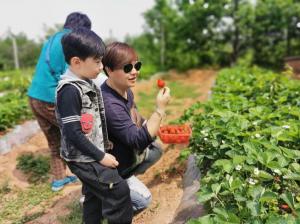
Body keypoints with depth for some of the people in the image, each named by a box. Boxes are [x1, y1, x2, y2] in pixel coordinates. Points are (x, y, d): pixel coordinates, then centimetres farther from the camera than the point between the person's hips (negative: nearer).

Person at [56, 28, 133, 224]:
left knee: (95, 196, 20)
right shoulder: (70, 90, -22)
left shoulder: (87, 84, 6)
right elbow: (73, 133, -24)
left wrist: (103, 142, 12)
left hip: (92, 155, 9)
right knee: (119, 189, -7)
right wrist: (101, 156, -19)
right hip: (82, 158, -9)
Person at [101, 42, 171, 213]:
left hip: (128, 153, 9)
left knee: (157, 149, 17)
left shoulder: (125, 89, -6)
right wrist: (160, 109, -35)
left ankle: (128, 180, 22)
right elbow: (139, 141, -34)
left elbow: (137, 122, 10)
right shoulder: (110, 105, -36)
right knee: (143, 200, -5)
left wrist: (159, 129, -3)